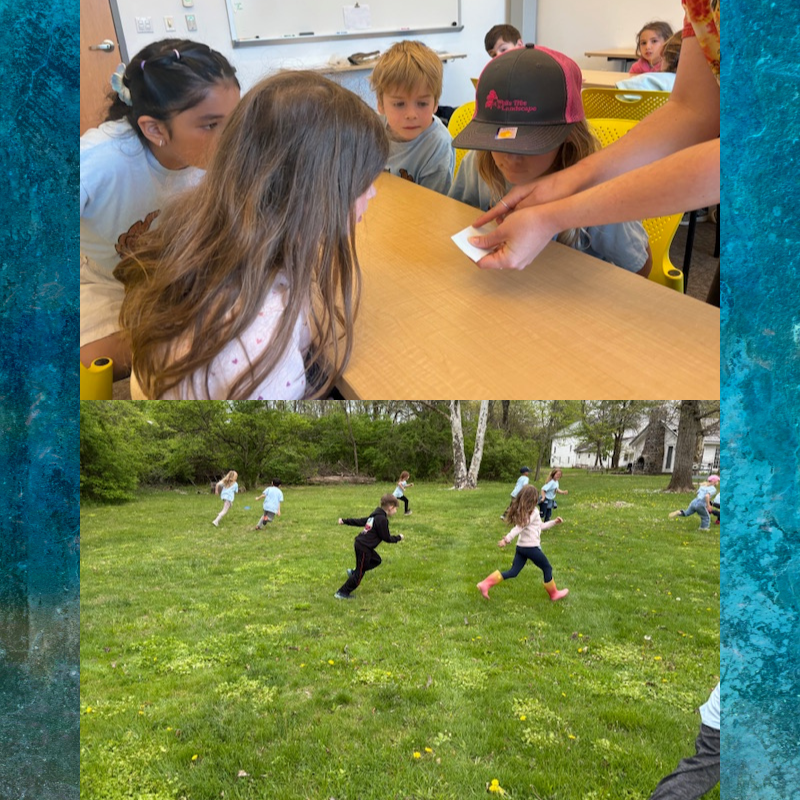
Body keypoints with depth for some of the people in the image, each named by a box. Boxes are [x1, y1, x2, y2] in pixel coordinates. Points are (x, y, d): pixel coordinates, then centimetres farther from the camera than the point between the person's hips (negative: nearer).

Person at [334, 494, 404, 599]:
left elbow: (360, 521, 18)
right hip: (364, 548, -10)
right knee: (359, 573, 0)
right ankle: (342, 593, 7)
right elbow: (386, 538, -13)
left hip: (360, 543, 10)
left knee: (376, 560, 22)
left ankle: (353, 572, 21)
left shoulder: (375, 515, 11)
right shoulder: (382, 520, -18)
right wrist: (398, 538, 4)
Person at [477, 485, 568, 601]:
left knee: (513, 572, 8)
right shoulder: (534, 512, -14)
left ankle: (485, 584, -3)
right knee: (547, 569, 14)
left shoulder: (522, 511, 13)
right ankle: (554, 594, 30)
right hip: (532, 547, -8)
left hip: (521, 547, 8)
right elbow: (519, 527, -25)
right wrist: (507, 539, -31)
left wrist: (554, 522, 23)